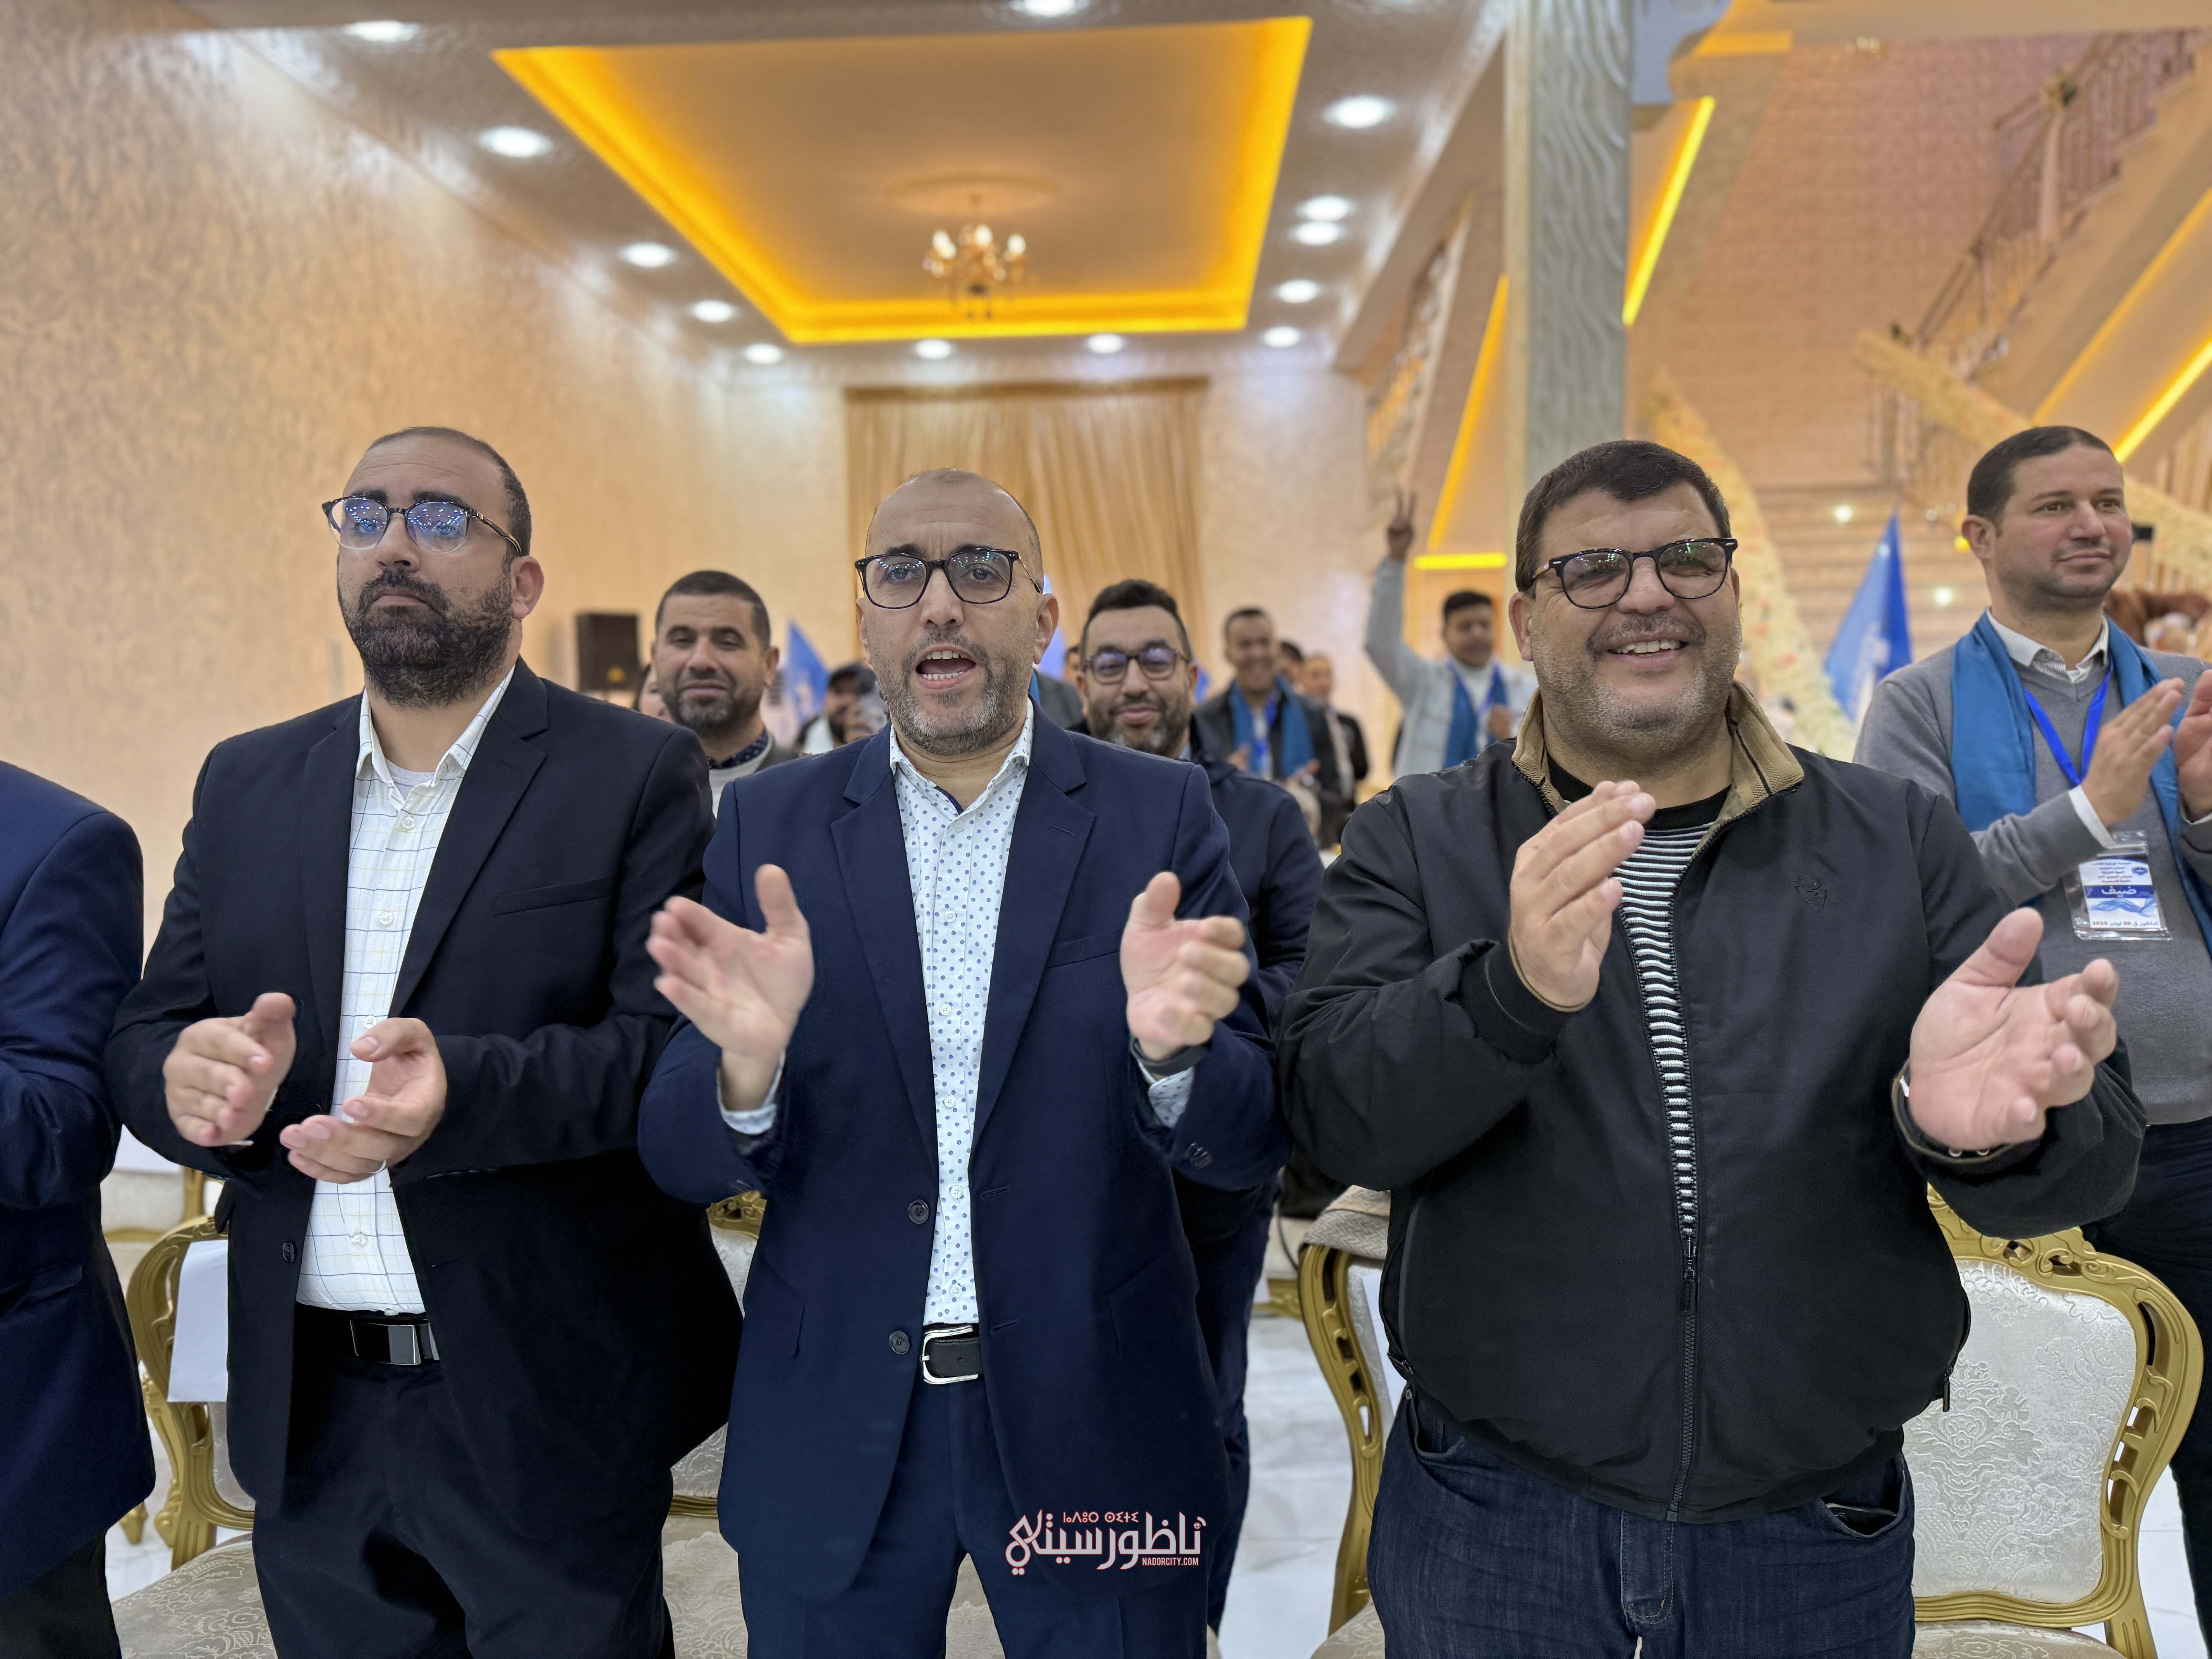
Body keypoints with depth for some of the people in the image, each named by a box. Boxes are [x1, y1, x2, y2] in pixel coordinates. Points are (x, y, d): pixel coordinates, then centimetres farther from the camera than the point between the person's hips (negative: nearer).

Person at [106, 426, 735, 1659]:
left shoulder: (636, 775, -7)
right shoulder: (247, 782, 9)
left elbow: (673, 1044, -15)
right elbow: (147, 1036, 5)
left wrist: (465, 1089, -32)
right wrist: (194, 1078, -18)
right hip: (310, 1417, 4)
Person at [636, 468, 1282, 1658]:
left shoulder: (1157, 815, -4)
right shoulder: (772, 827, -1)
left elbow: (1252, 1142, -7)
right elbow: (682, 1159, -4)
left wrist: (1171, 1049, -29)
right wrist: (745, 1064, -26)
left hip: (1091, 1417, 0)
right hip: (832, 1427, 1)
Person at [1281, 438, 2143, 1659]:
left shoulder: (1900, 839, 0)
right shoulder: (1419, 840, -3)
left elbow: (2090, 1163, -3)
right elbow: (1335, 1115, -15)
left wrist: (1979, 1127, -26)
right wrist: (1513, 988, -34)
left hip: (1822, 1532, 2)